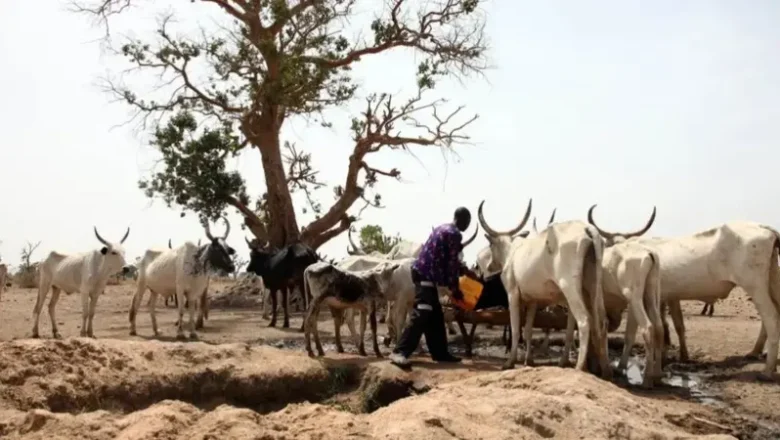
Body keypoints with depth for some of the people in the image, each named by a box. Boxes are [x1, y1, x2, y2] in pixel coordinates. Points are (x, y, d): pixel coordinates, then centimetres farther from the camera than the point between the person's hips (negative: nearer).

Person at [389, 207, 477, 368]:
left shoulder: (443, 229, 21)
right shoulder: (455, 234, -8)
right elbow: (451, 263, -10)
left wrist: (466, 271, 34)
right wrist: (455, 288, -2)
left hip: (423, 273, 10)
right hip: (426, 275, -10)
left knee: (435, 316, 13)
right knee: (421, 315, -16)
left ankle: (440, 352, 18)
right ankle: (400, 352, -21)